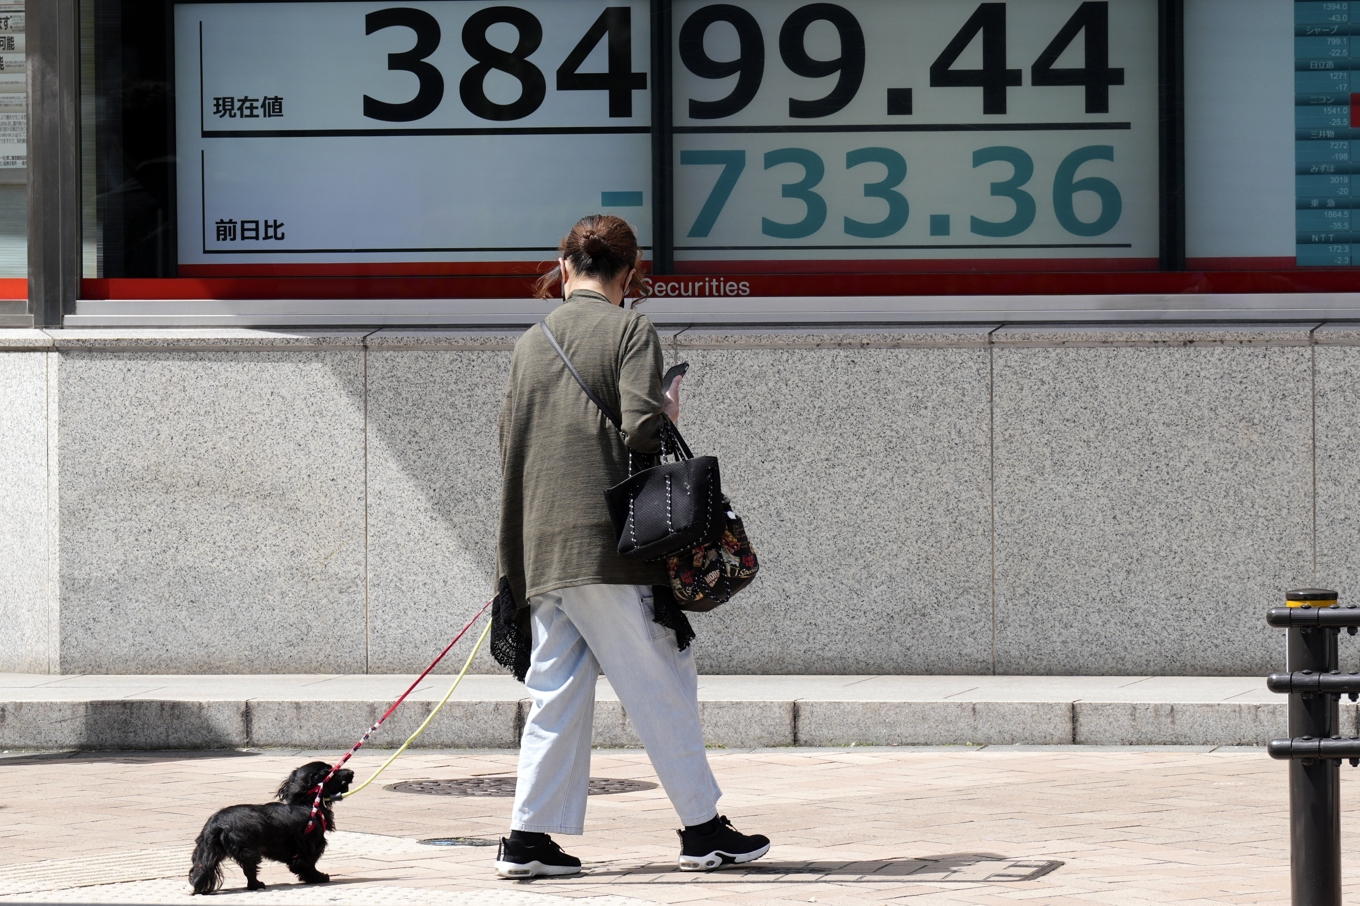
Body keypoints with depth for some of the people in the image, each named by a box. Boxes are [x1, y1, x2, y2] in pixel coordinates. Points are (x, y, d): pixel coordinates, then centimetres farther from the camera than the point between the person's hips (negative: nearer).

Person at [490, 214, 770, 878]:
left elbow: (510, 448, 15)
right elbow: (640, 427, -16)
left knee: (556, 689, 9)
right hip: (610, 541, -6)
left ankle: (528, 837, 4)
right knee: (662, 686, 2)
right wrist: (667, 414, 8)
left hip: (541, 546, 6)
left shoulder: (529, 345, 14)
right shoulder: (628, 330, -3)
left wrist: (514, 565, 21)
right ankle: (703, 829, 6)